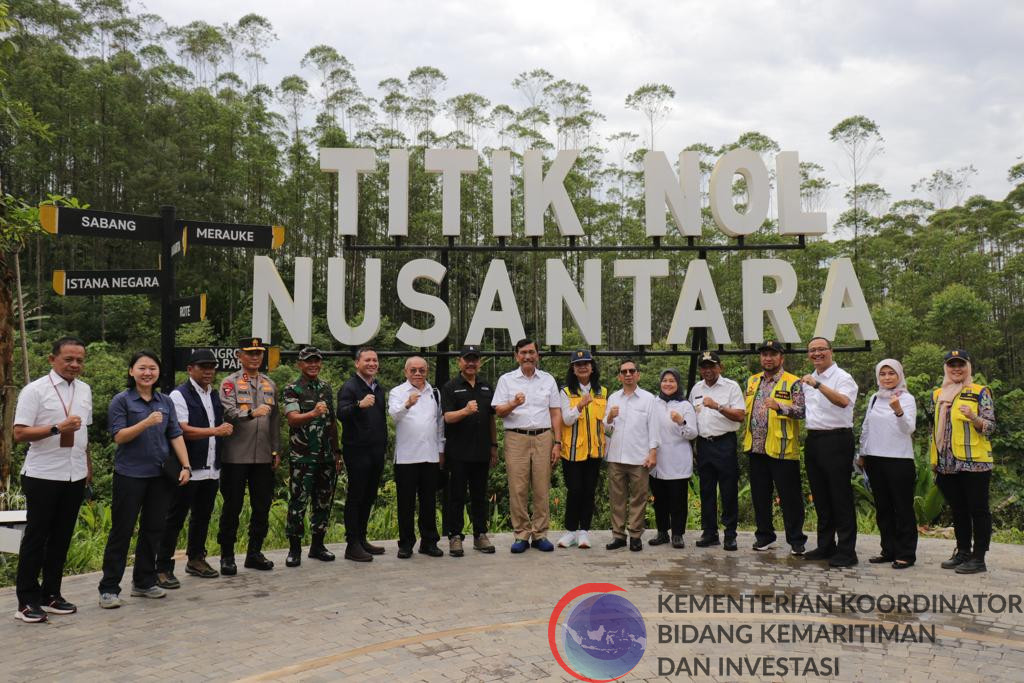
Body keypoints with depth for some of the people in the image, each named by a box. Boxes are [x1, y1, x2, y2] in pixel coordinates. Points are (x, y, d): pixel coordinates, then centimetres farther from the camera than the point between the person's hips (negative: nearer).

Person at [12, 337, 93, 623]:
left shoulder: (84, 390, 9)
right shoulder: (35, 390, -9)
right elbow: (19, 433, -13)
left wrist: (88, 465, 19)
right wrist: (58, 428, -25)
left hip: (74, 476, 6)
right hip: (42, 477, -5)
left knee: (62, 537, 12)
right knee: (36, 537, 3)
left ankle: (51, 594, 23)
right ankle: (27, 600, 12)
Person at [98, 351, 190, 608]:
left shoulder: (166, 402, 10)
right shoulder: (121, 401, -3)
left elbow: (175, 436, 8)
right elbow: (119, 436, -10)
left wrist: (185, 466, -1)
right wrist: (146, 423, -24)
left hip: (160, 475, 4)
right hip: (130, 475, -4)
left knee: (153, 529, 10)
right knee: (122, 531, 0)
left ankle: (144, 582, 22)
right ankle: (109, 588, 9)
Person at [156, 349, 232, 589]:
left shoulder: (215, 396, 15)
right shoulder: (179, 395, -8)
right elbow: (183, 430, -18)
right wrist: (215, 431, -20)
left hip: (211, 469, 7)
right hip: (188, 469, -7)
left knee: (203, 516, 16)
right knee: (175, 518, -2)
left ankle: (196, 560, 29)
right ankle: (163, 568, 6)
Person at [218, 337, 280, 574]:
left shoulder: (270, 384, 13)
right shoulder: (230, 383, -1)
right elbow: (227, 413, -16)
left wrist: (276, 451, 11)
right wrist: (252, 413, -33)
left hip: (263, 457, 5)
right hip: (236, 456, -4)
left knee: (262, 506, 8)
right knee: (232, 507, 2)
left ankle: (254, 553, 21)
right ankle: (227, 556, 14)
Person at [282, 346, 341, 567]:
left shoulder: (326, 388, 12)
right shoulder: (291, 390, -5)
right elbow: (293, 419, -21)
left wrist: (337, 452, 14)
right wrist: (314, 413, -39)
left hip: (327, 458, 5)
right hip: (302, 458, -5)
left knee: (324, 503, 11)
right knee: (298, 503, 0)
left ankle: (317, 545, 22)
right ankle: (294, 549, 11)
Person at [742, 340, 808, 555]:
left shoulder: (793, 382, -3)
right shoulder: (752, 381, 15)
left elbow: (802, 410, -12)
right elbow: (745, 410, 21)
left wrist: (779, 407, -26)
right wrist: (746, 436, 10)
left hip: (782, 449, -5)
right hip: (756, 448, 6)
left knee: (789, 496, 0)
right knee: (760, 495, 12)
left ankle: (796, 540, 11)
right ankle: (764, 536, 24)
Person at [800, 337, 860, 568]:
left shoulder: (842, 377, -8)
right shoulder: (807, 380, 16)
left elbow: (843, 401, -29)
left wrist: (818, 385, -36)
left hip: (836, 440, -8)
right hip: (813, 440, 8)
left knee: (841, 497, -4)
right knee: (820, 497, 13)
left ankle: (846, 551, 3)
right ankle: (826, 546, 23)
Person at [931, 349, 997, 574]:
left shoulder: (981, 392, -1)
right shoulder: (937, 394, 13)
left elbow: (990, 427, -6)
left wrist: (973, 417, -26)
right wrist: (933, 459, 16)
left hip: (975, 462, -5)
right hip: (947, 464, 5)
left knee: (978, 509, -1)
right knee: (958, 511, 13)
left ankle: (979, 558, 4)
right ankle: (962, 552, 22)